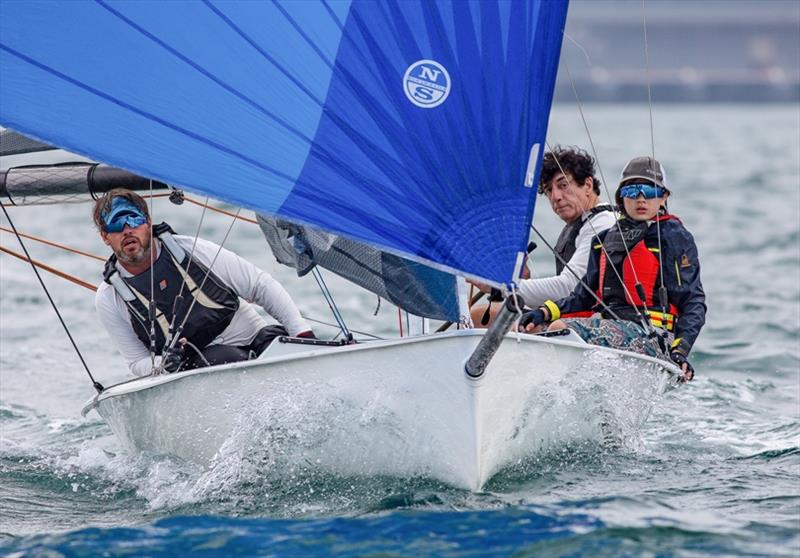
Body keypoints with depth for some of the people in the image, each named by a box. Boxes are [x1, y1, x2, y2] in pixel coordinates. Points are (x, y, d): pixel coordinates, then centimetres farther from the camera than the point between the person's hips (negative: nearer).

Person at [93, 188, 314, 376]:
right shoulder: (109, 300, 1)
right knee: (224, 358, -36)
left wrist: (302, 332, -8)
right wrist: (162, 365, -20)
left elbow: (262, 286, 3)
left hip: (257, 339, 1)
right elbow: (138, 363, 6)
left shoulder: (191, 250, 0)